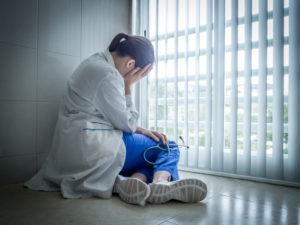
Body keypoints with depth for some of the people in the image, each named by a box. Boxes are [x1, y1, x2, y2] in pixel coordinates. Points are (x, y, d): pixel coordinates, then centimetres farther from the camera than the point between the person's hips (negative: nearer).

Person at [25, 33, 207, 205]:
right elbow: (125, 123, -10)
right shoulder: (107, 74, -17)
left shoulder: (97, 62, 15)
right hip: (93, 148, -10)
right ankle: (160, 184, -28)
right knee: (168, 148, -1)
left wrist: (140, 130, 10)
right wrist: (128, 87, -3)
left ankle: (135, 182, -22)